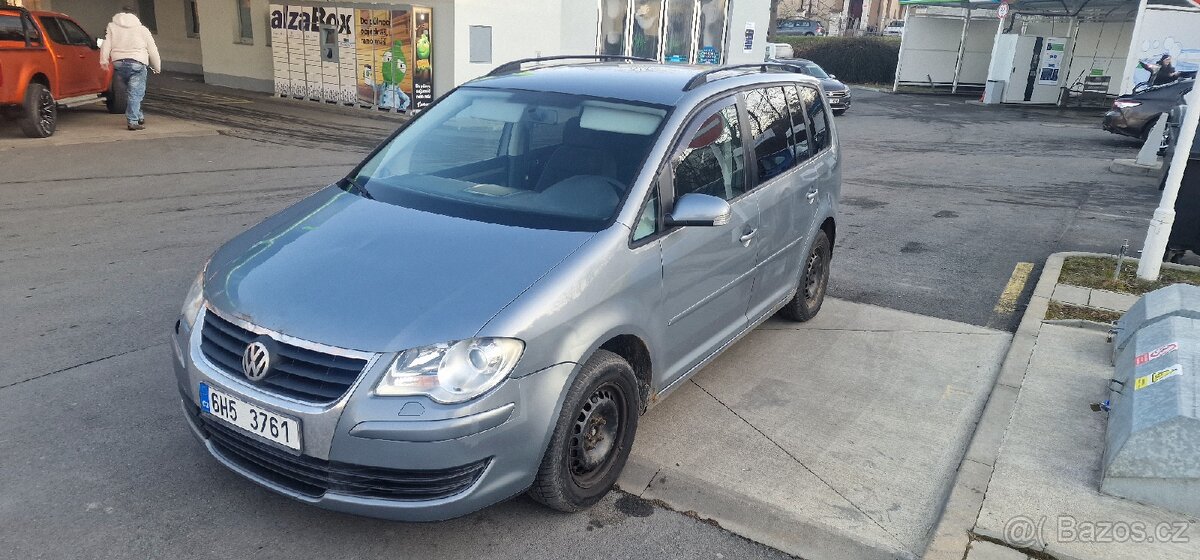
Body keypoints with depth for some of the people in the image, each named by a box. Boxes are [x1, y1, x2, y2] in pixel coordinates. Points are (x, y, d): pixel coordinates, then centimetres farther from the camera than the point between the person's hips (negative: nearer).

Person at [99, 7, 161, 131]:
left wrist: (103, 60, 2)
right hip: (137, 63, -3)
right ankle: (133, 121, -13)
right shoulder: (142, 29, 9)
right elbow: (152, 50, 10)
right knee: (136, 94, -5)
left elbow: (106, 45, 2)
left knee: (132, 91, 18)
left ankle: (138, 116, 22)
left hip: (119, 63, 3)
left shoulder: (112, 26, 13)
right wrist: (157, 67, 18)